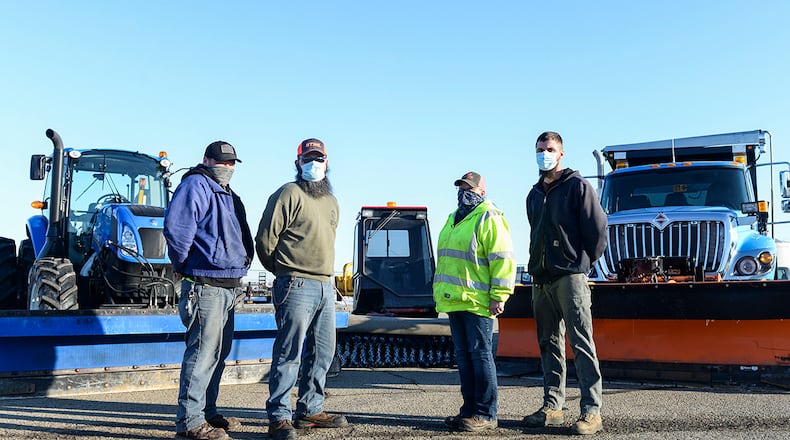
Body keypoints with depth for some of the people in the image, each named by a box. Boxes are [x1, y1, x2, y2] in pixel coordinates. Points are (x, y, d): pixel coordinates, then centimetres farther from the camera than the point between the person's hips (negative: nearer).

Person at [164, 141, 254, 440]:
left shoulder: (228, 196, 20)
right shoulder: (196, 186, -9)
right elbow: (175, 226, -22)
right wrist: (183, 265, -12)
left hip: (227, 288, 10)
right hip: (206, 286, -10)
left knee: (219, 352, 16)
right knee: (203, 352, -9)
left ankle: (207, 411, 26)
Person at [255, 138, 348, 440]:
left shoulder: (331, 202, 19)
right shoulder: (289, 194, -6)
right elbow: (265, 240, -8)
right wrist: (284, 271, 5)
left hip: (325, 287, 8)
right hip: (297, 286, -8)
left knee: (322, 352, 12)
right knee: (289, 353, -8)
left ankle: (311, 410, 23)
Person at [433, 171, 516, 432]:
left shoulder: (488, 218, -7)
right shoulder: (454, 219, 21)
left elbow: (502, 259, -14)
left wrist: (499, 296, -18)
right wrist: (439, 292, 25)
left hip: (477, 301, -9)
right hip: (454, 300, 9)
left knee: (480, 355, -5)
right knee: (463, 356, 11)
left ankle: (485, 414, 1)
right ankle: (470, 409, 19)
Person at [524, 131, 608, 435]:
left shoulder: (576, 186, -3)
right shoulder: (534, 194, 19)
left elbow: (598, 228, -6)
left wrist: (583, 262, 0)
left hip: (570, 276, -7)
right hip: (541, 279, 7)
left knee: (581, 344, -8)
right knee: (549, 343, 10)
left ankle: (591, 411, -6)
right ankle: (552, 406, 17)